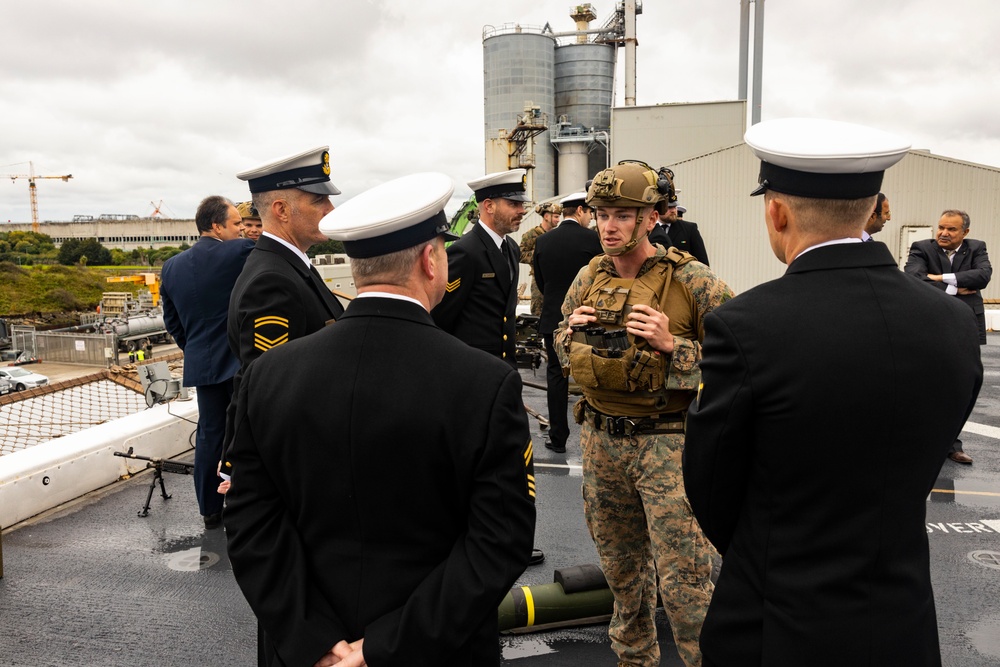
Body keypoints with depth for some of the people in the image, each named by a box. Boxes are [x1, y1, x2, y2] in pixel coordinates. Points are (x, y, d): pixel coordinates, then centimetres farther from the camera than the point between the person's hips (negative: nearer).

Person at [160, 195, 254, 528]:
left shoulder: (171, 267, 6)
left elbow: (171, 321, 13)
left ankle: (210, 510, 20)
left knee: (209, 435, 12)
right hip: (241, 361, -5)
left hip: (201, 364, 6)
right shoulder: (238, 252, -14)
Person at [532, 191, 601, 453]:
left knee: (556, 375, 9)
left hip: (553, 318, 3)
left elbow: (540, 280, 9)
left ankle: (558, 437, 12)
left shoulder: (543, 241, 1)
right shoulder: (592, 238, -10)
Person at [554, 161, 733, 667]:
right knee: (621, 565, 20)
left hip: (666, 440, -5)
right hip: (600, 438, 6)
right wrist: (571, 331, -5)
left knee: (683, 577, -1)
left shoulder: (691, 282, -12)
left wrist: (672, 345, -24)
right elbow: (561, 345, 18)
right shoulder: (588, 278, 4)